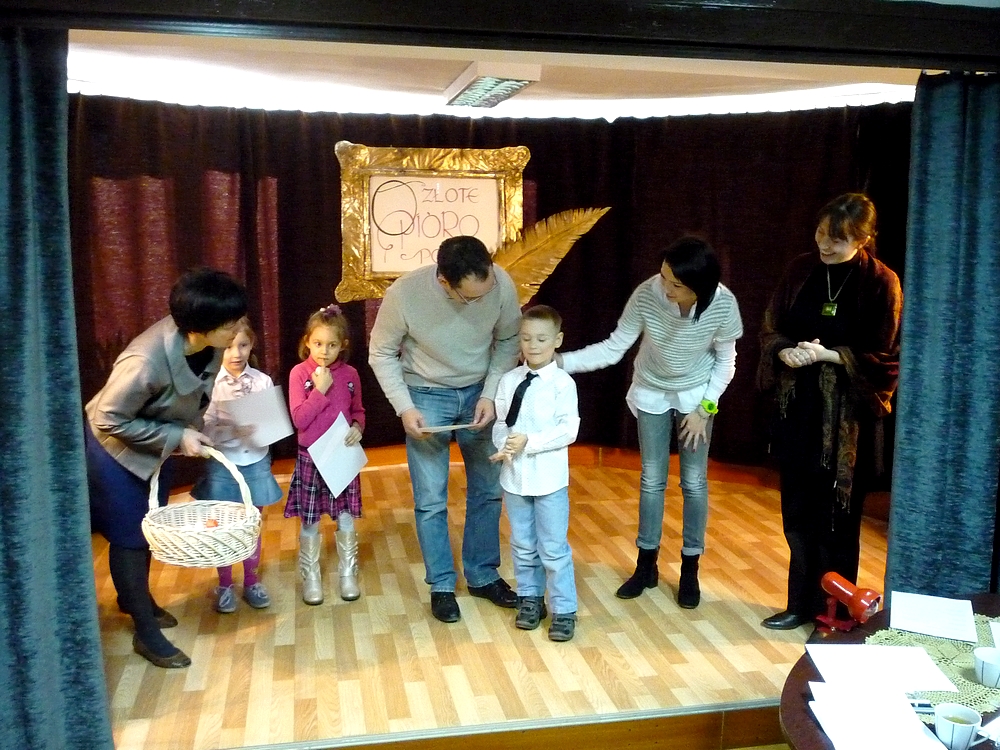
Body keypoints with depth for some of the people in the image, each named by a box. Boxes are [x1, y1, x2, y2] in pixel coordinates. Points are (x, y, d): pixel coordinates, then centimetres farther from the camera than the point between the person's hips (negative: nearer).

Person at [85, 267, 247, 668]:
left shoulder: (207, 344, -20)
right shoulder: (146, 362, -40)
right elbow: (109, 421, -28)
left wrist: (190, 427, -4)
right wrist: (177, 437, -26)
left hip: (155, 444, 7)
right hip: (115, 448, -7)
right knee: (128, 536, 4)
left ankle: (133, 597, 45)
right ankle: (146, 633, 18)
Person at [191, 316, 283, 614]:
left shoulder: (263, 381, -3)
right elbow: (206, 430, -14)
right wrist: (239, 427, -26)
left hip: (255, 462, 2)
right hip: (222, 464, -2)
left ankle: (251, 582, 31)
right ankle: (224, 586, 27)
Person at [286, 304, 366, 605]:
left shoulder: (350, 374, 0)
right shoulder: (299, 373, -8)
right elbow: (299, 420, -13)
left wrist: (358, 426, -8)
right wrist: (320, 390, -20)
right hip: (311, 457, -2)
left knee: (346, 519, 9)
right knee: (310, 522, 8)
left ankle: (348, 574, 26)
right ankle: (310, 577, 25)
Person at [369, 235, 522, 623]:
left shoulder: (501, 283, -23)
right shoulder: (404, 293, -28)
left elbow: (509, 340, -5)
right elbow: (381, 353, -11)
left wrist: (490, 393, -13)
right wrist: (404, 408, -18)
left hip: (478, 393, 3)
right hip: (426, 395, -2)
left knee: (488, 489, 9)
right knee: (430, 500, 0)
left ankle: (483, 576, 28)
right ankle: (441, 586, 18)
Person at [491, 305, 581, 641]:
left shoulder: (562, 383, -10)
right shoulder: (508, 381, 1)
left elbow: (568, 430, -14)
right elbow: (500, 423, 4)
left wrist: (529, 442, -21)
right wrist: (504, 444, -16)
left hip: (549, 478, -4)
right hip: (514, 475, 4)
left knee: (554, 547, 3)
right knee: (522, 545, 17)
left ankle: (564, 610, 15)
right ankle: (530, 599, 34)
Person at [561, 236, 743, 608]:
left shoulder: (723, 304, -28)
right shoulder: (647, 295, -29)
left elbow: (726, 360, -10)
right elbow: (613, 348, -21)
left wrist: (704, 409, -12)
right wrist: (560, 361, -32)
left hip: (697, 395, 0)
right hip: (651, 394, 1)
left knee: (694, 483, 4)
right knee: (651, 480, 8)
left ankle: (690, 570, 21)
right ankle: (646, 565, 24)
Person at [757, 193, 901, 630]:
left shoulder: (880, 283, -9)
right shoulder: (801, 271, 3)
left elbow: (883, 357, -7)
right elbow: (771, 329, 8)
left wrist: (828, 355, -19)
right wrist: (785, 351, -13)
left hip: (846, 415, -4)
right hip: (798, 408, 4)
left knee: (837, 513, 5)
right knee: (798, 510, 11)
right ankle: (802, 602, 27)